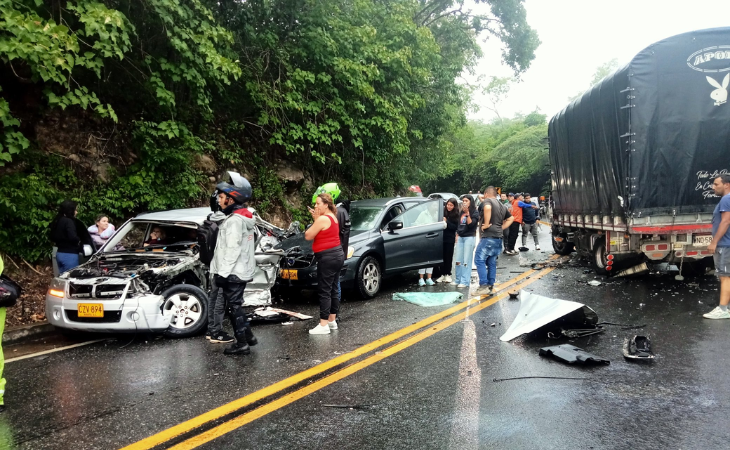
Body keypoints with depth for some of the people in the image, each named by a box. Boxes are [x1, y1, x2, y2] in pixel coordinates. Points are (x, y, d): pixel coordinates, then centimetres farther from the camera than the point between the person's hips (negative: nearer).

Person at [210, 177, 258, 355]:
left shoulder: (235, 220, -18)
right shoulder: (244, 217, 14)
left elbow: (232, 250, -23)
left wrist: (223, 273, -22)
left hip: (233, 273, -10)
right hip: (241, 271, 10)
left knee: (234, 307, -1)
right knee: (236, 305, 19)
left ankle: (242, 344, 5)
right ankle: (248, 336, 27)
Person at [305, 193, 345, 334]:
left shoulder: (323, 219, -17)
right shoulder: (332, 217, 14)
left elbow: (308, 236, -11)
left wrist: (315, 219, -3)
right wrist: (316, 219, 7)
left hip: (328, 257, -10)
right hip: (337, 255, 10)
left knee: (324, 291, -7)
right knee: (332, 289, 14)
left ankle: (323, 325, -6)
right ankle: (332, 320, 21)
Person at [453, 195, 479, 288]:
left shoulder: (474, 213, -3)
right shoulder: (461, 213, 16)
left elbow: (471, 224, -13)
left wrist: (467, 214, -17)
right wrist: (457, 235, 17)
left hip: (469, 237, -6)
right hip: (460, 237, 6)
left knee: (466, 261, -6)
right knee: (458, 260, 6)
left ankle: (465, 281, -4)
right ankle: (458, 279, 14)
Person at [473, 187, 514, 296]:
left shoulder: (488, 200, -4)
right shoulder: (502, 205, 21)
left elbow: (487, 208, -28)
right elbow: (511, 218, 27)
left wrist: (486, 224, -20)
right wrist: (501, 228, 16)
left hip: (489, 236, -8)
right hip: (499, 237, 9)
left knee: (479, 260, -7)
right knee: (491, 263, 11)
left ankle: (484, 286, -14)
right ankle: (490, 286, 13)